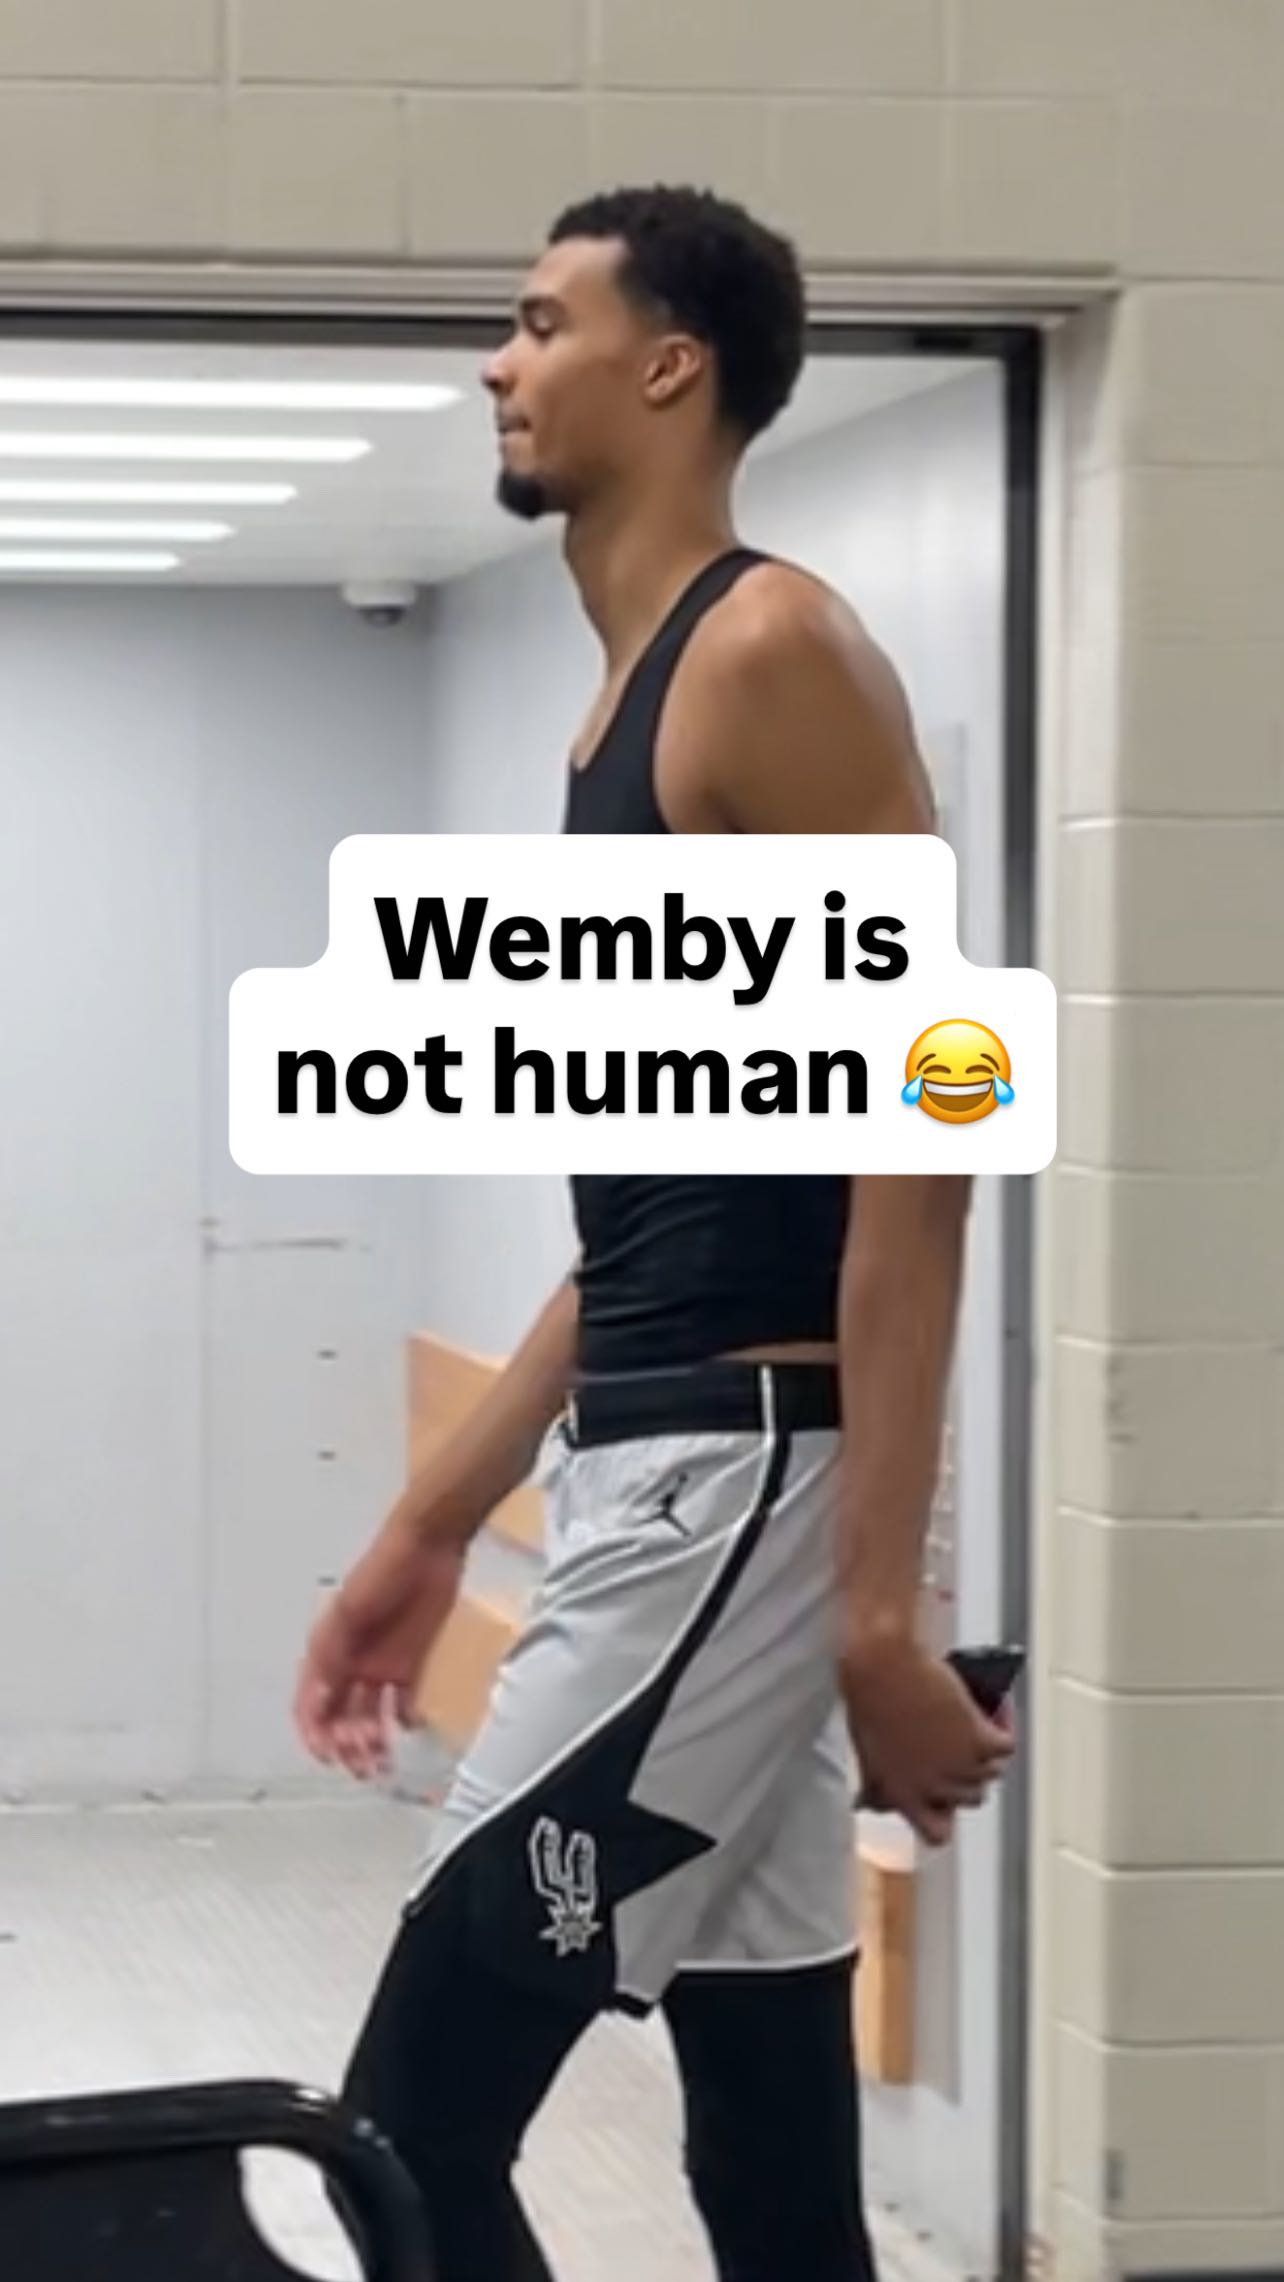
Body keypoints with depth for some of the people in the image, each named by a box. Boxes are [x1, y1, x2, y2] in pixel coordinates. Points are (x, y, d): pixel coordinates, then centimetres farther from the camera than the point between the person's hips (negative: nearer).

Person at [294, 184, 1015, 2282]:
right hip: (662, 1475, 9)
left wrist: (880, 1613, -23)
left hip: (738, 1480, -9)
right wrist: (430, 1530, 23)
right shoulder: (629, 705, 18)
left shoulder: (775, 653, -10)